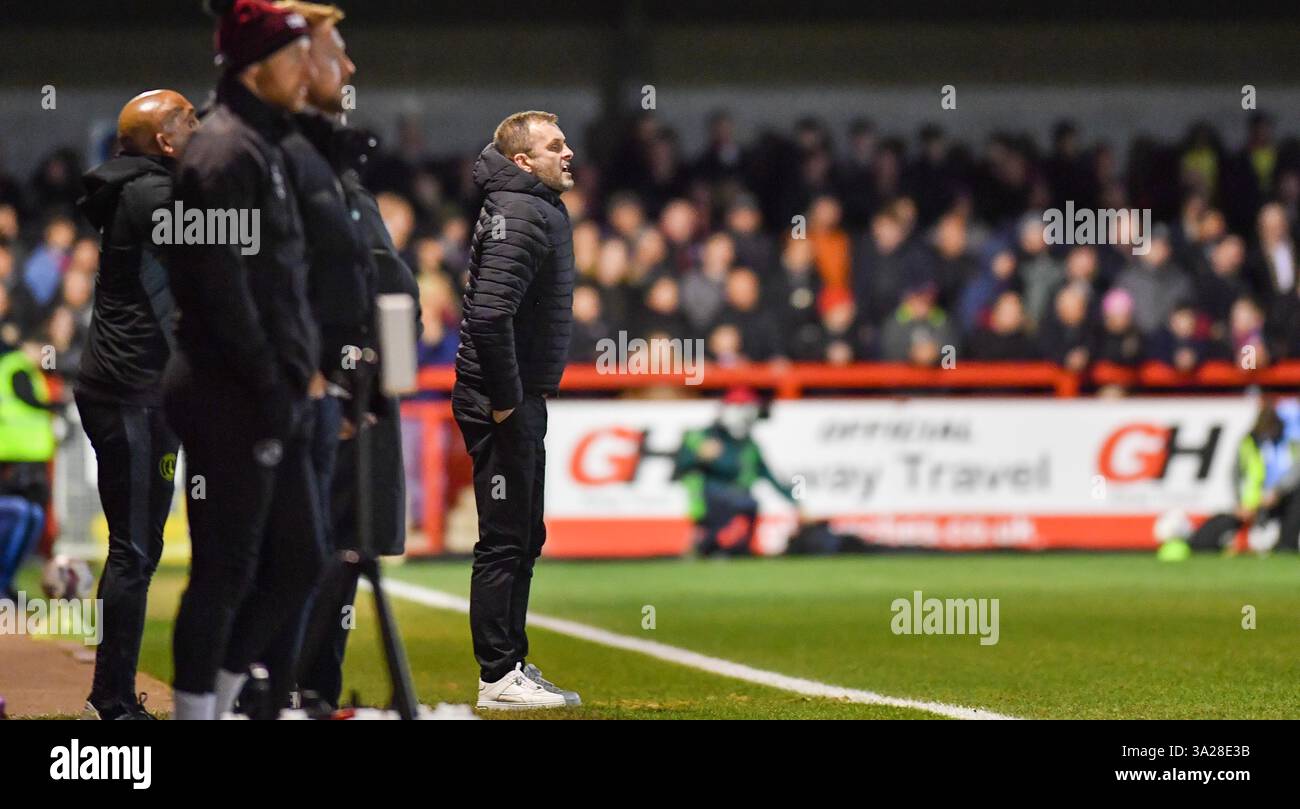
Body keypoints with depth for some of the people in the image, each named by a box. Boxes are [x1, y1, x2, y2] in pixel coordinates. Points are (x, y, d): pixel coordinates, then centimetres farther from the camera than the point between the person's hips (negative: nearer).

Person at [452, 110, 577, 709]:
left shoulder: (543, 210, 16)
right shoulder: (517, 215, -16)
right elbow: (489, 314, -26)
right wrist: (505, 402, -22)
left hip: (522, 401, 10)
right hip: (501, 400, -10)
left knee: (525, 540, 15)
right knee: (504, 542, -6)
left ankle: (513, 666, 21)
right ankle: (499, 677, -3)